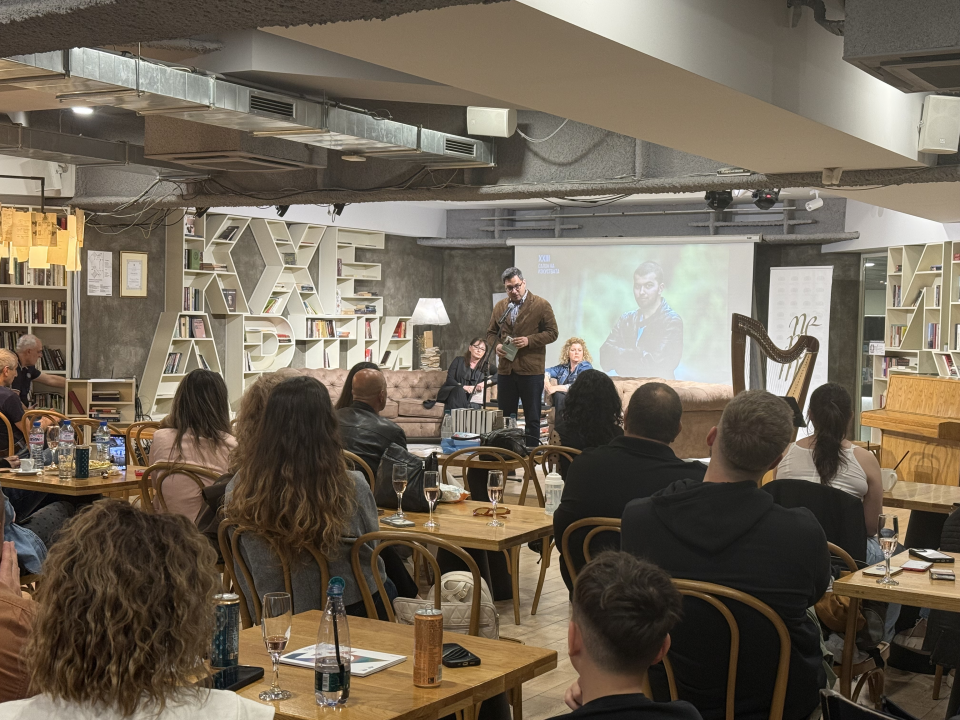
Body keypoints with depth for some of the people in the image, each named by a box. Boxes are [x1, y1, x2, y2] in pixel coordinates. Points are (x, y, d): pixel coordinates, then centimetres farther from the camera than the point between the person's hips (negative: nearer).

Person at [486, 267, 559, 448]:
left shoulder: (541, 305, -3)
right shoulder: (500, 306, 11)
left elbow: (552, 333, -5)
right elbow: (491, 332, 19)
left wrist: (529, 340, -18)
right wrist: (496, 345, -3)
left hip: (531, 371, -4)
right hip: (505, 369, 5)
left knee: (532, 417, 4)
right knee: (504, 417, 10)